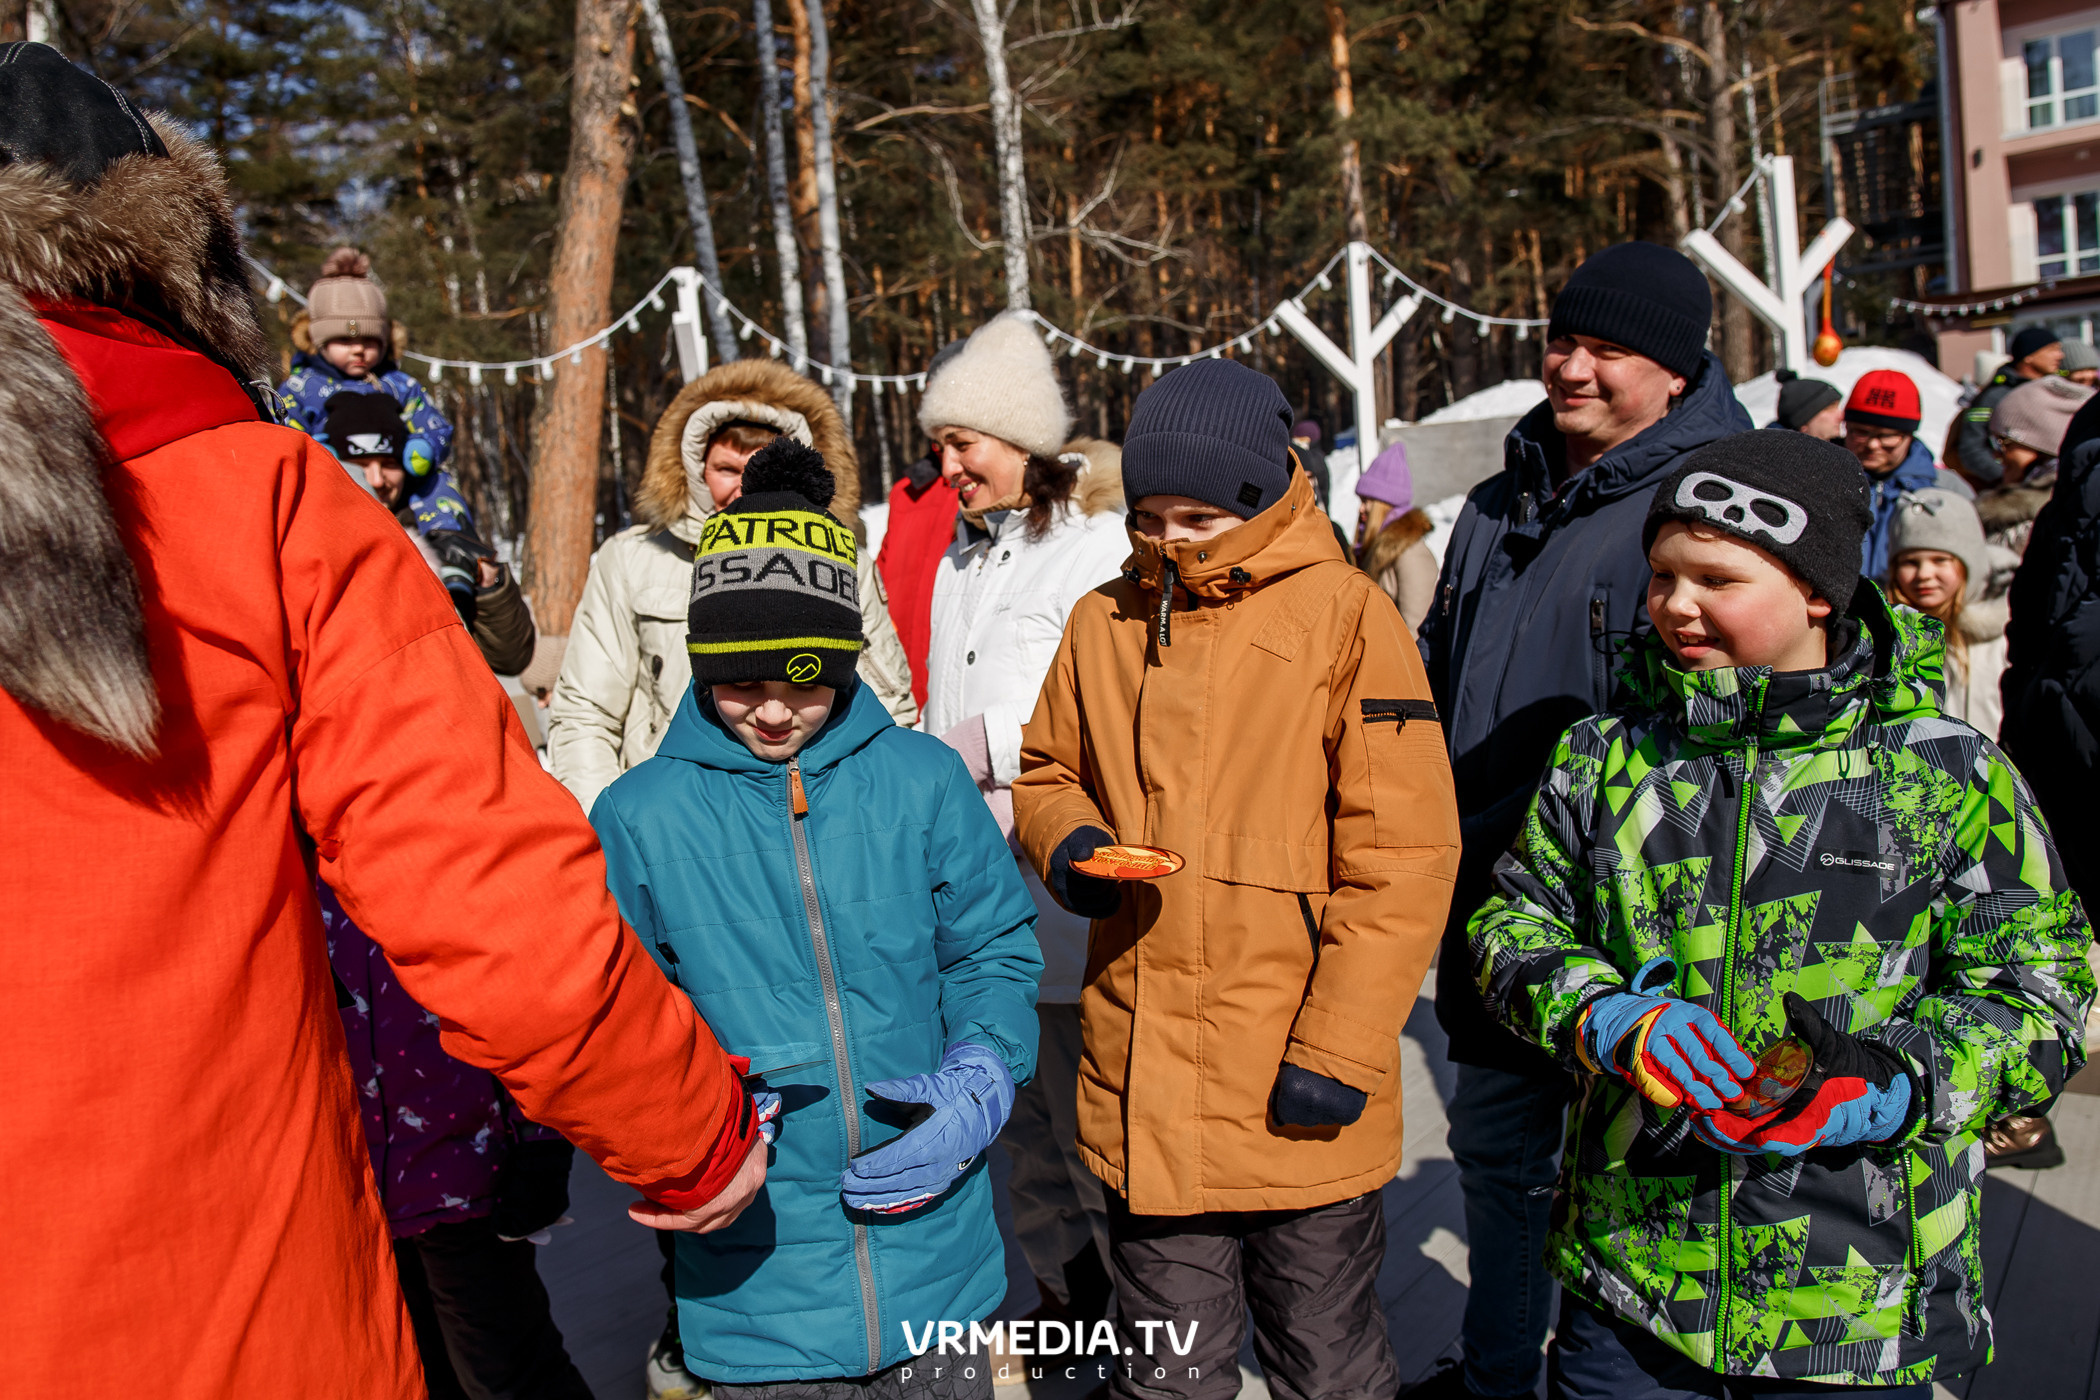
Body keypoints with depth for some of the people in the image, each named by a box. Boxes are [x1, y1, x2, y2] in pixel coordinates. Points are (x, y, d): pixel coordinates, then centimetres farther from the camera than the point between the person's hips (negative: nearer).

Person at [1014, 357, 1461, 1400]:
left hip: (1292, 1095, -3)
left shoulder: (1346, 615, -7)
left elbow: (1401, 853, -10)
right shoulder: (1105, 621, 6)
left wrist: (1340, 1050, -14)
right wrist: (1067, 841, -4)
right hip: (1137, 1084, 4)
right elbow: (1047, 770, 19)